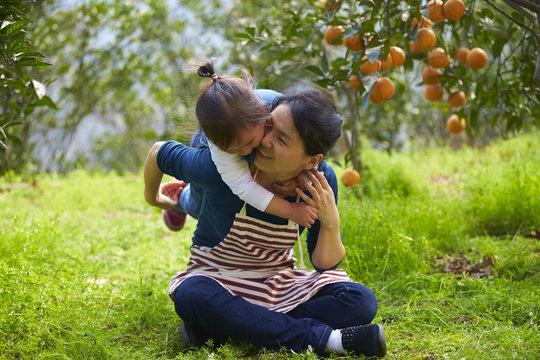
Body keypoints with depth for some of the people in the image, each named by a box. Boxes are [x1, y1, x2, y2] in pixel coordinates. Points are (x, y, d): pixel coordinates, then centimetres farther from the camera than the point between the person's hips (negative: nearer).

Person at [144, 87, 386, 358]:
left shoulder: (321, 181, -15)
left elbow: (325, 264, -6)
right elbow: (160, 153, -7)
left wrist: (330, 223, -26)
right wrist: (151, 197, 12)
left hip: (279, 282, 3)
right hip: (218, 279, -3)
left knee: (361, 302, -20)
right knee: (193, 296, -39)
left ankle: (217, 328, -23)